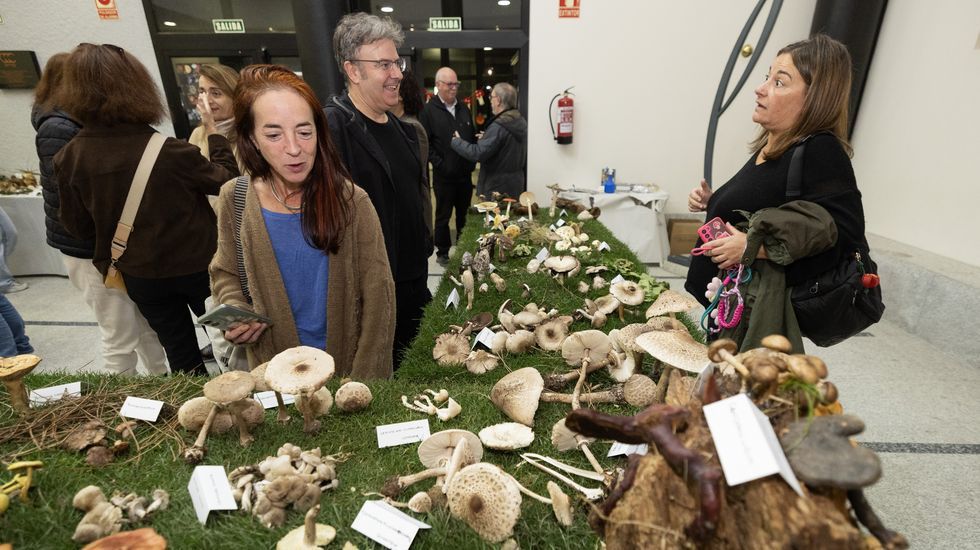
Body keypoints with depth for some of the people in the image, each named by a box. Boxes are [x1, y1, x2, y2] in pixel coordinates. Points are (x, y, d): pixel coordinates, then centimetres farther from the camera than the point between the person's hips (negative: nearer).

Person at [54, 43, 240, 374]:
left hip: (137, 274, 4)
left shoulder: (69, 158, -10)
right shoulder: (168, 152, -24)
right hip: (195, 264, -3)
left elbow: (78, 226, 1)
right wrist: (215, 134, 2)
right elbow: (226, 180, -8)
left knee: (181, 356, 19)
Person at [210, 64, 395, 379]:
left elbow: (378, 298, -16)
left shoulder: (351, 200, -18)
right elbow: (226, 273, 6)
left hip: (346, 364, -2)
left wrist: (363, 379, -17)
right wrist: (234, 313, -13)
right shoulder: (234, 200, -10)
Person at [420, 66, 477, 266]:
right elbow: (425, 143, -10)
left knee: (464, 214, 15)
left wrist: (473, 160, 3)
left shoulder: (463, 109, 12)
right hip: (444, 175, -5)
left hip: (465, 173, 5)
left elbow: (472, 137, 16)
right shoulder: (429, 110, -5)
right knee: (443, 216, 6)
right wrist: (439, 164, -16)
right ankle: (442, 252, 19)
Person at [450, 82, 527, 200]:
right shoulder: (522, 122, 6)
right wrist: (486, 138, 18)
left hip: (498, 189, -9)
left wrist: (456, 141, -9)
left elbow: (477, 154, -24)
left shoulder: (498, 127, -21)